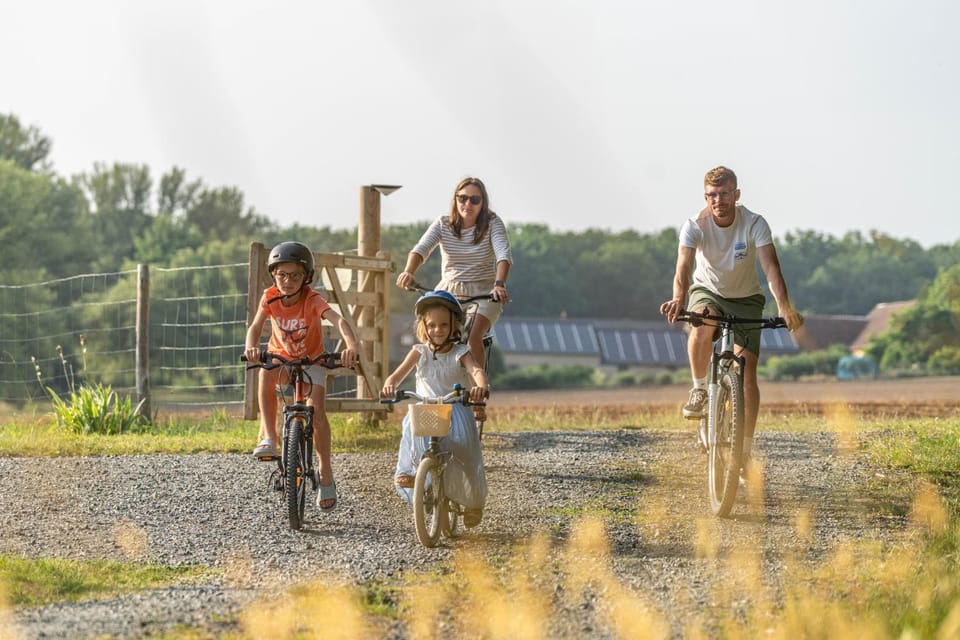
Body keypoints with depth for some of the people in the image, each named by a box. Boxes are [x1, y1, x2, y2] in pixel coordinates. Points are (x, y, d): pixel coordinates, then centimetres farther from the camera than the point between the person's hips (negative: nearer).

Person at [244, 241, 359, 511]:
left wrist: (351, 345, -62)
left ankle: (326, 475, -3)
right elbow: (255, 326, -30)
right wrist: (251, 348, -53)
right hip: (281, 356, 2)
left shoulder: (312, 299, -25)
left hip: (312, 360, -2)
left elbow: (338, 320, -41)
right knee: (266, 372, -33)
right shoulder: (270, 297, -18)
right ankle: (269, 438, -29)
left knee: (316, 411, -19)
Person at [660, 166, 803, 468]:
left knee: (747, 372, -12)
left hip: (745, 299, 0)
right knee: (702, 323, -38)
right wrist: (678, 300, -56)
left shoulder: (755, 224, -21)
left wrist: (784, 307, -48)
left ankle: (745, 451, -2)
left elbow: (771, 267, -31)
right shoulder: (695, 225, -21)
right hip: (707, 292, 0)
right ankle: (699, 389, -13)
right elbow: (684, 267, -34)